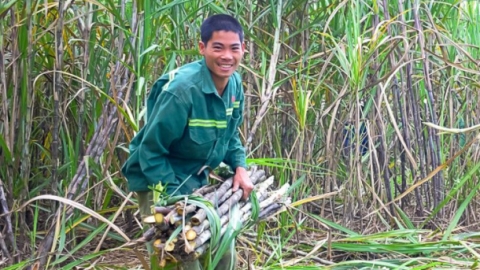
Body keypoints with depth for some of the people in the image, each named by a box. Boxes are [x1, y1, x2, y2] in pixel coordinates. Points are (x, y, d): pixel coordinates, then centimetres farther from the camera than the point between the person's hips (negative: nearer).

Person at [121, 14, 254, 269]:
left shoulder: (235, 83, -6)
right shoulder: (181, 89, -29)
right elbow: (150, 152, -23)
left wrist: (239, 166, -7)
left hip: (197, 181, 7)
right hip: (159, 182, -7)